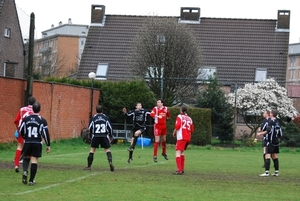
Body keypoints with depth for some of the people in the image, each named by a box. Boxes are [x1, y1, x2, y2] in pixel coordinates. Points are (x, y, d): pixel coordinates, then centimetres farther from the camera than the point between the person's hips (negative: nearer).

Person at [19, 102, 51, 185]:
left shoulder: (26, 119, 1)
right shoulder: (42, 120, -6)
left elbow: (21, 131, 6)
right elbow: (46, 133, -7)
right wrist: (48, 145, 1)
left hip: (27, 142, 2)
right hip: (37, 143, -2)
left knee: (26, 158, 19)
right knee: (34, 160, 1)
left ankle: (25, 171, -10)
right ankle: (31, 180, 2)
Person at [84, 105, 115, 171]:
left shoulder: (93, 118, 2)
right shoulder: (106, 117, 4)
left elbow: (90, 128, 5)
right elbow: (110, 127, 6)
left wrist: (92, 133, 26)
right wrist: (111, 136, 20)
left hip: (95, 136, 0)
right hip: (104, 136, 0)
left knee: (92, 149, 10)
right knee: (107, 149, 7)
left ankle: (89, 166, 10)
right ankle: (110, 162, -18)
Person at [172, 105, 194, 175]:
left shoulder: (179, 116, -1)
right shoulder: (189, 118, 15)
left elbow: (177, 126, -14)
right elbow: (192, 130, 15)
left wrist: (174, 132, 2)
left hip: (181, 137, -7)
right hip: (188, 138, 7)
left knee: (178, 152, -9)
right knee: (181, 152, 22)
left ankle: (179, 170, -22)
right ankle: (182, 169, 25)